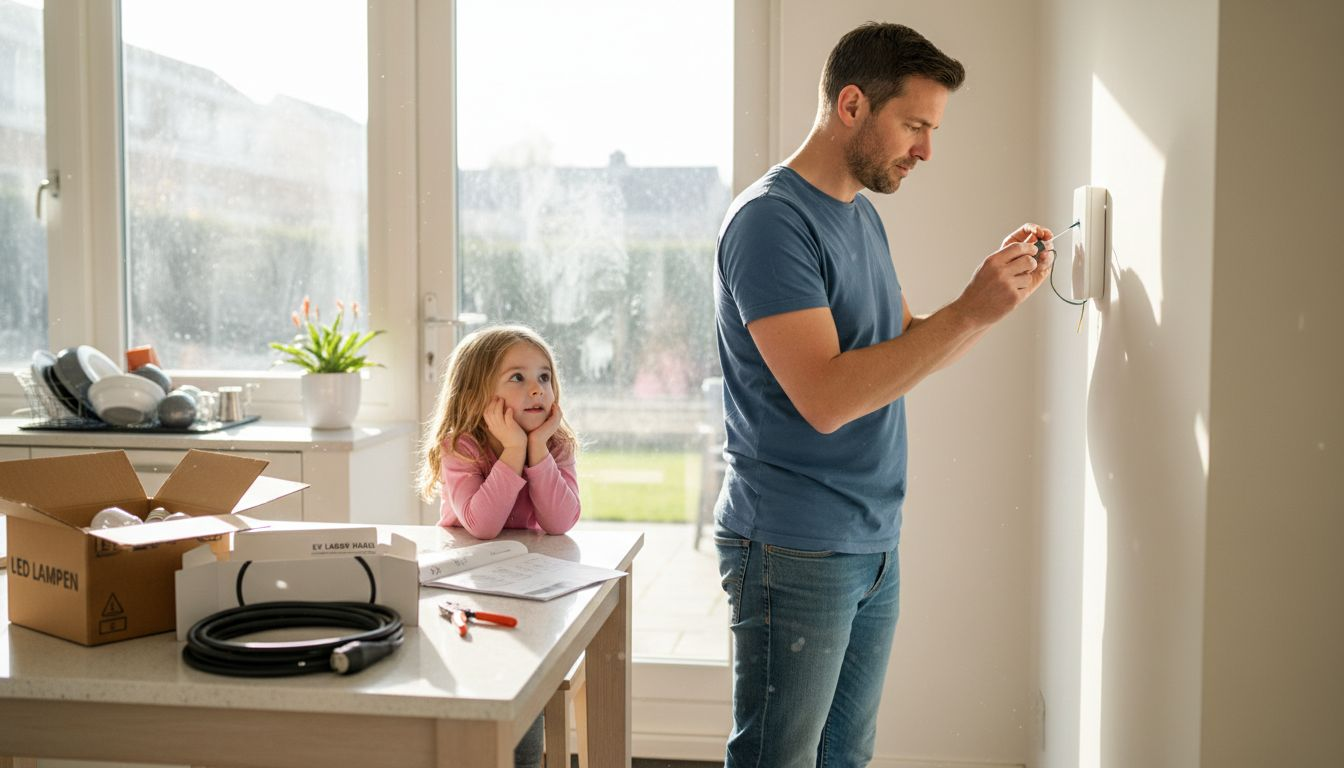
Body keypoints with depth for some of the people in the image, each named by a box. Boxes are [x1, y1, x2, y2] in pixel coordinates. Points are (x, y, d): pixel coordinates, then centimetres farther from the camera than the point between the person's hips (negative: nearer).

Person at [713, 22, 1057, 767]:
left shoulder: (861, 215, 13)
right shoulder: (771, 219, -15)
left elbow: (907, 346, 19)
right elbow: (825, 396, -24)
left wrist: (999, 292, 4)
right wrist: (969, 312, -22)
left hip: (873, 545, 9)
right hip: (794, 553, -9)